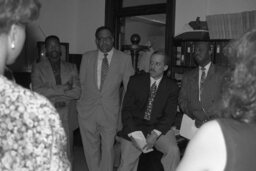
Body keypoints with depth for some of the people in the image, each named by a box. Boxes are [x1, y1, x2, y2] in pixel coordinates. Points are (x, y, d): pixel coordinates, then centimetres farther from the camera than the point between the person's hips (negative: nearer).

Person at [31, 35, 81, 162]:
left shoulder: (71, 67, 12)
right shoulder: (38, 68, 7)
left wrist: (52, 93, -6)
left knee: (66, 154, 2)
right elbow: (37, 92, -7)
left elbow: (77, 92, 1)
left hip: (66, 118, 2)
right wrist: (62, 88, -9)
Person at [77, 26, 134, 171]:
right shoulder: (87, 57, 6)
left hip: (110, 112, -2)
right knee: (91, 148, 12)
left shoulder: (124, 59, -1)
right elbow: (81, 83, 10)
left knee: (108, 148, 6)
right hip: (87, 110, 2)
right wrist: (82, 102, 4)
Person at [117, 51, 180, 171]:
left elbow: (170, 115, -3)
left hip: (159, 128, 1)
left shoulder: (172, 87, 3)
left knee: (173, 151, -25)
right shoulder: (135, 81, 2)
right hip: (135, 126, 0)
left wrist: (155, 134, -18)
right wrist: (132, 134, -14)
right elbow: (126, 109, -1)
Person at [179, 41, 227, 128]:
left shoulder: (223, 73, 7)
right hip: (192, 122, 2)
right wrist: (194, 113, -8)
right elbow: (182, 100, 11)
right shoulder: (187, 76, 18)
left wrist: (208, 116, -12)